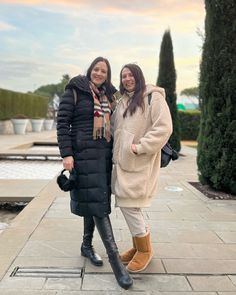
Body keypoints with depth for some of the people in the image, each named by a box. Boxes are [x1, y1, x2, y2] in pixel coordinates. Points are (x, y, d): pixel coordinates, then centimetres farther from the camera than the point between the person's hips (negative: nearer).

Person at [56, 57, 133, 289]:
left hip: (105, 153, 6)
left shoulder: (108, 95, 14)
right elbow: (62, 123, -7)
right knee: (96, 202, -9)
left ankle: (87, 246, 29)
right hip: (84, 153, -6)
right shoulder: (74, 91, -2)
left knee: (97, 200, 12)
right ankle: (115, 259, -7)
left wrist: (115, 153, 14)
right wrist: (66, 153, -15)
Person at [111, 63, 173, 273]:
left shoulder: (153, 97, -6)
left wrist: (140, 147, -18)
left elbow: (164, 128, -16)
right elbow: (114, 128, 28)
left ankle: (145, 249, 15)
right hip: (123, 161, 7)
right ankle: (138, 246, 29)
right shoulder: (123, 101, 17)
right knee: (127, 204, 11)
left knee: (129, 204, -6)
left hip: (140, 162, -7)